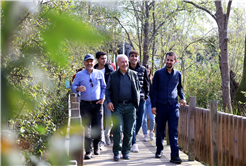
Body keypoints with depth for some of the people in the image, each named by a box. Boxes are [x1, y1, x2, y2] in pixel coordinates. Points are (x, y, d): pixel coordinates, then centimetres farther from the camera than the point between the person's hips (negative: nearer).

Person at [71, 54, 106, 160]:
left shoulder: (99, 74, 9)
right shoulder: (79, 75, 6)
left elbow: (104, 87, 16)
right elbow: (73, 87, 5)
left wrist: (102, 97, 2)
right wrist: (78, 88, -17)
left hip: (97, 104, 1)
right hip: (85, 104, -1)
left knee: (98, 128, -1)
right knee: (86, 129, -3)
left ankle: (96, 146, 25)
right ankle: (88, 151, 5)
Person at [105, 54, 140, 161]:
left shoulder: (133, 74, 11)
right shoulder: (113, 76, 7)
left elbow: (138, 88, 15)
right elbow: (108, 90, 8)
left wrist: (137, 100, 3)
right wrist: (109, 101, -6)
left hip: (130, 106, 2)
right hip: (117, 106, -2)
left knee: (129, 131, 5)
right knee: (117, 130, -7)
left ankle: (126, 151, 17)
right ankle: (116, 152, 4)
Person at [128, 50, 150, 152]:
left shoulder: (143, 69, 7)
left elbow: (147, 83, 15)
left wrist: (146, 95, 9)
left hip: (140, 99, 3)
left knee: (139, 121, 7)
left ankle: (130, 138, 28)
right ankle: (134, 143, -5)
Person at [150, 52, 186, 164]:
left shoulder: (177, 74, 9)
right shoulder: (158, 73, 2)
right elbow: (153, 90, 4)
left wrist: (182, 98, 4)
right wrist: (153, 105, -3)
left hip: (173, 106, 1)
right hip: (161, 105, -1)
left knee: (174, 131, -6)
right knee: (160, 130, 9)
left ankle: (174, 155, -7)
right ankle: (159, 150, 29)